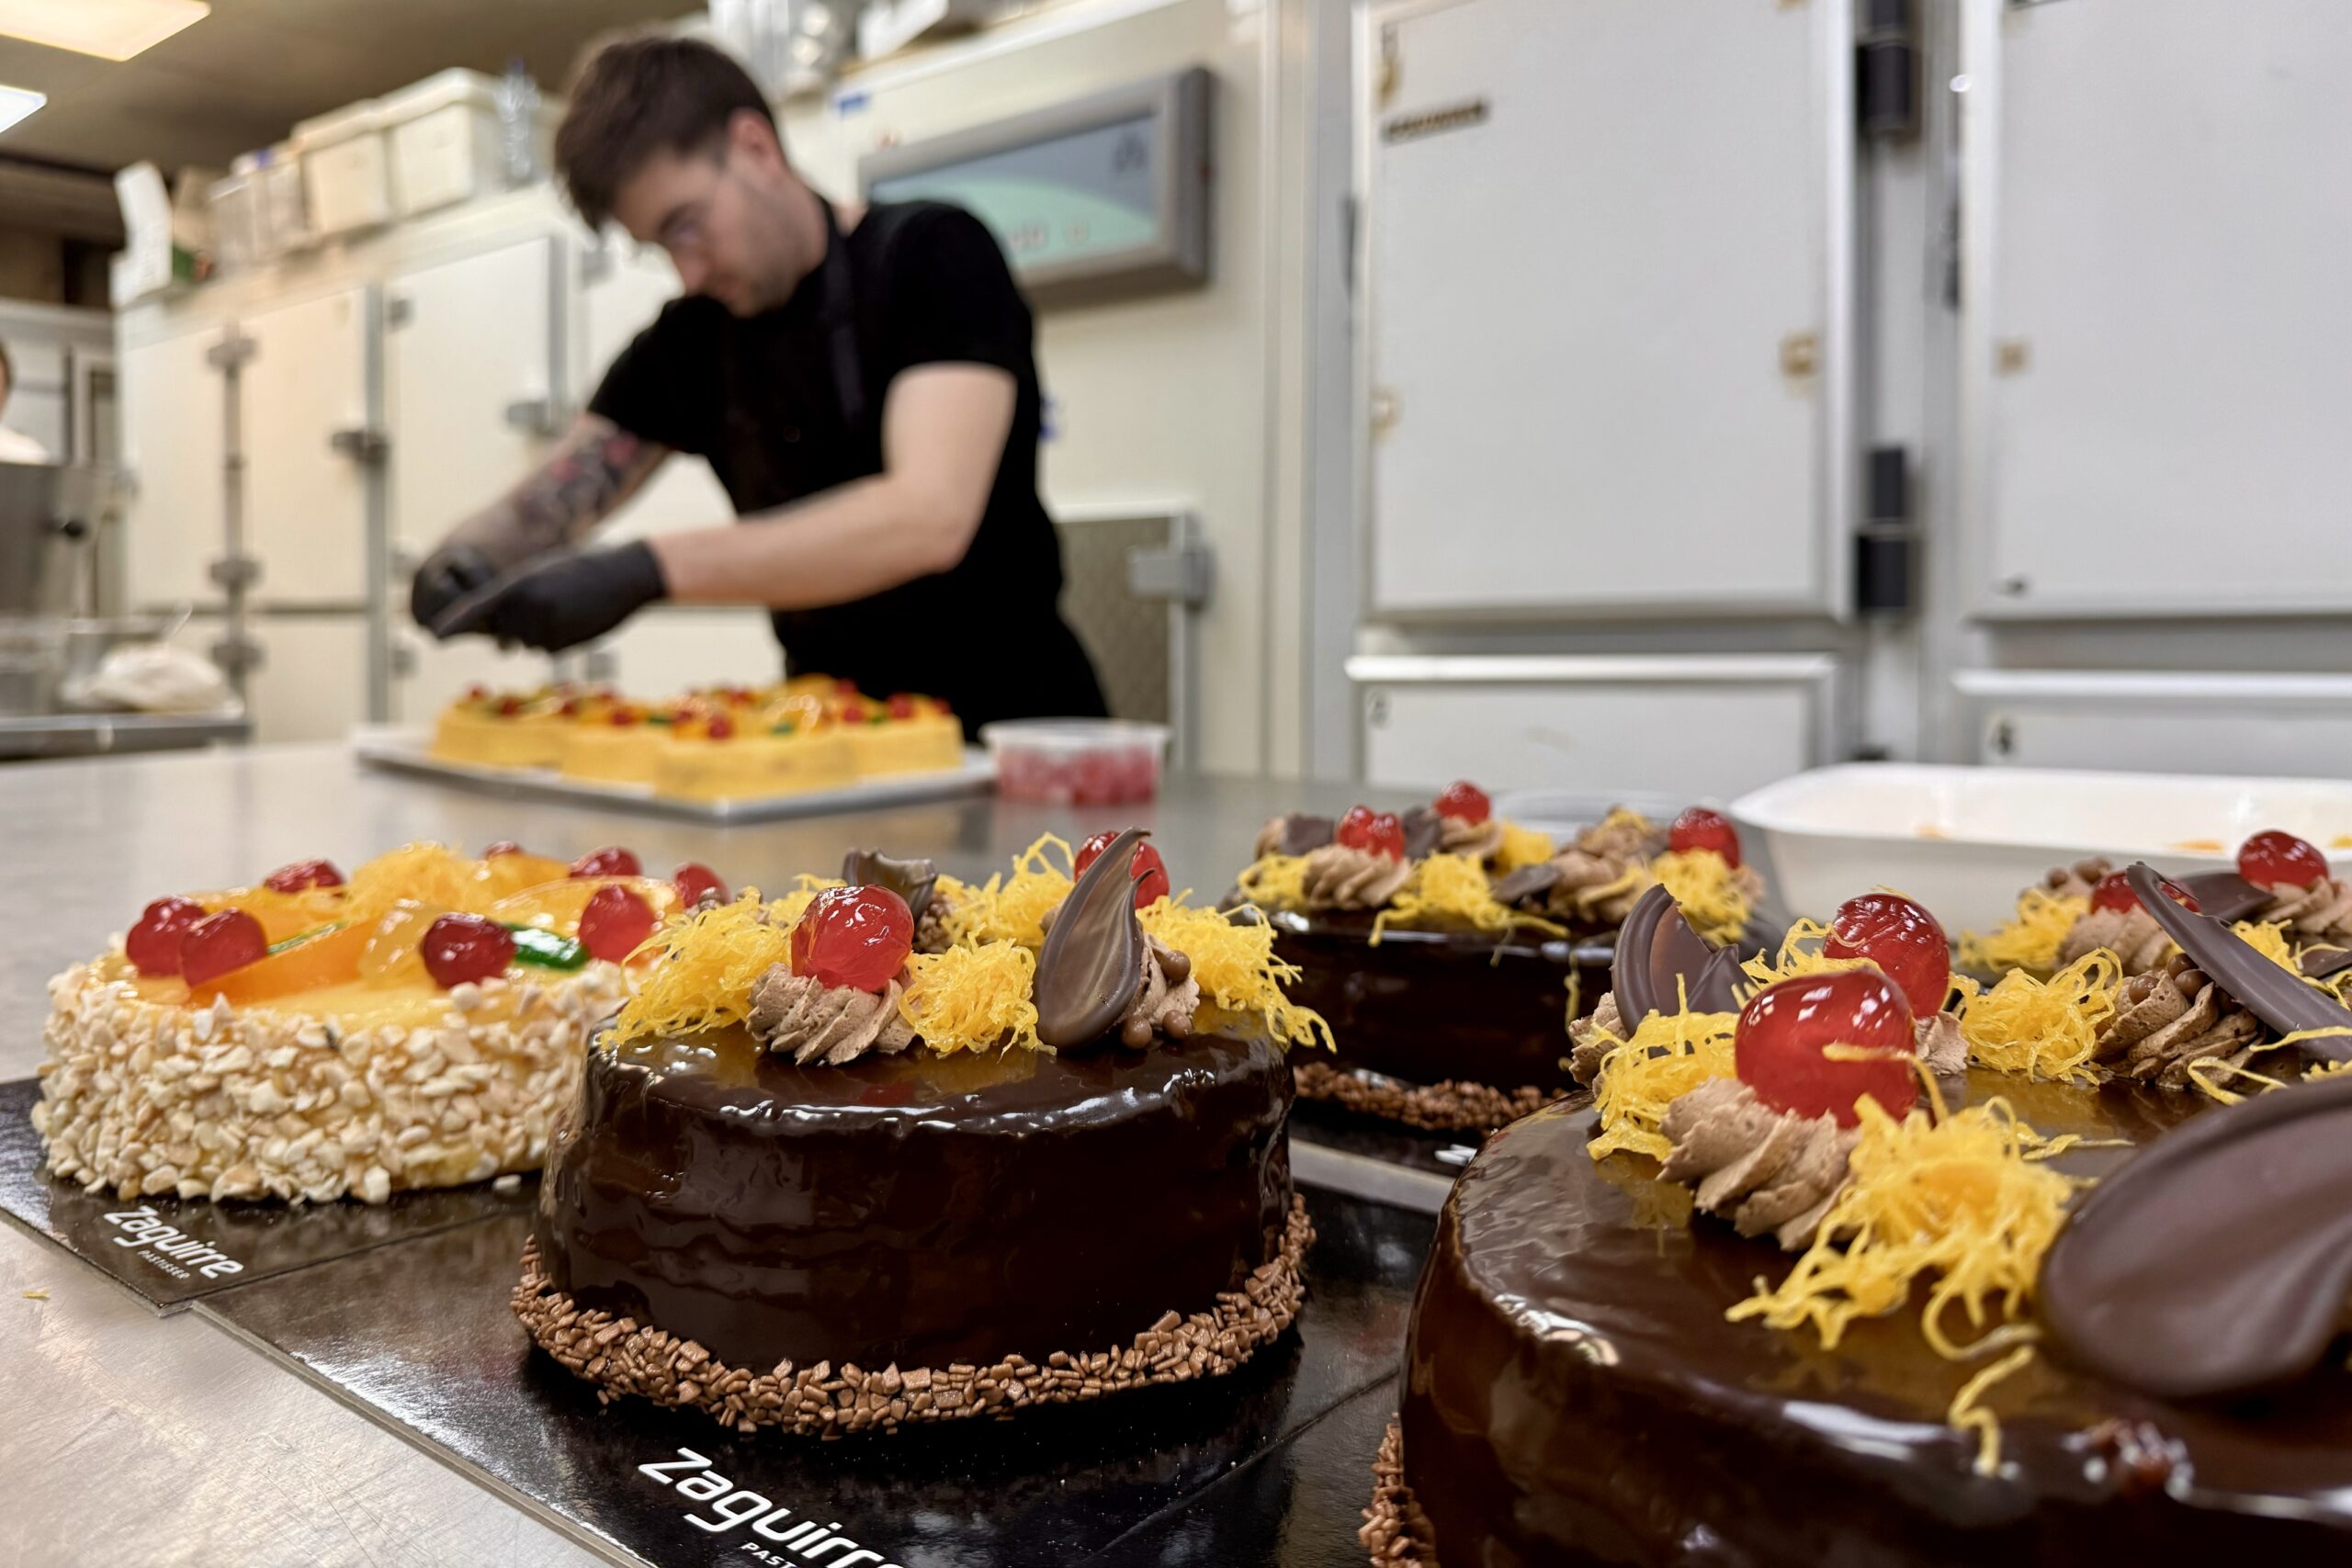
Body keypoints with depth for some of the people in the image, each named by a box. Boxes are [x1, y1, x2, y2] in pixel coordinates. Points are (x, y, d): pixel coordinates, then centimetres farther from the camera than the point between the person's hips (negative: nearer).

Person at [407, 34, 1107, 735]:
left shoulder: (934, 255, -8)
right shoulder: (692, 336, 9)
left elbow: (930, 514, -24)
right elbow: (550, 499, 9)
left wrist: (648, 570, -29)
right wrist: (467, 557, -15)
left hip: (1009, 724, -4)